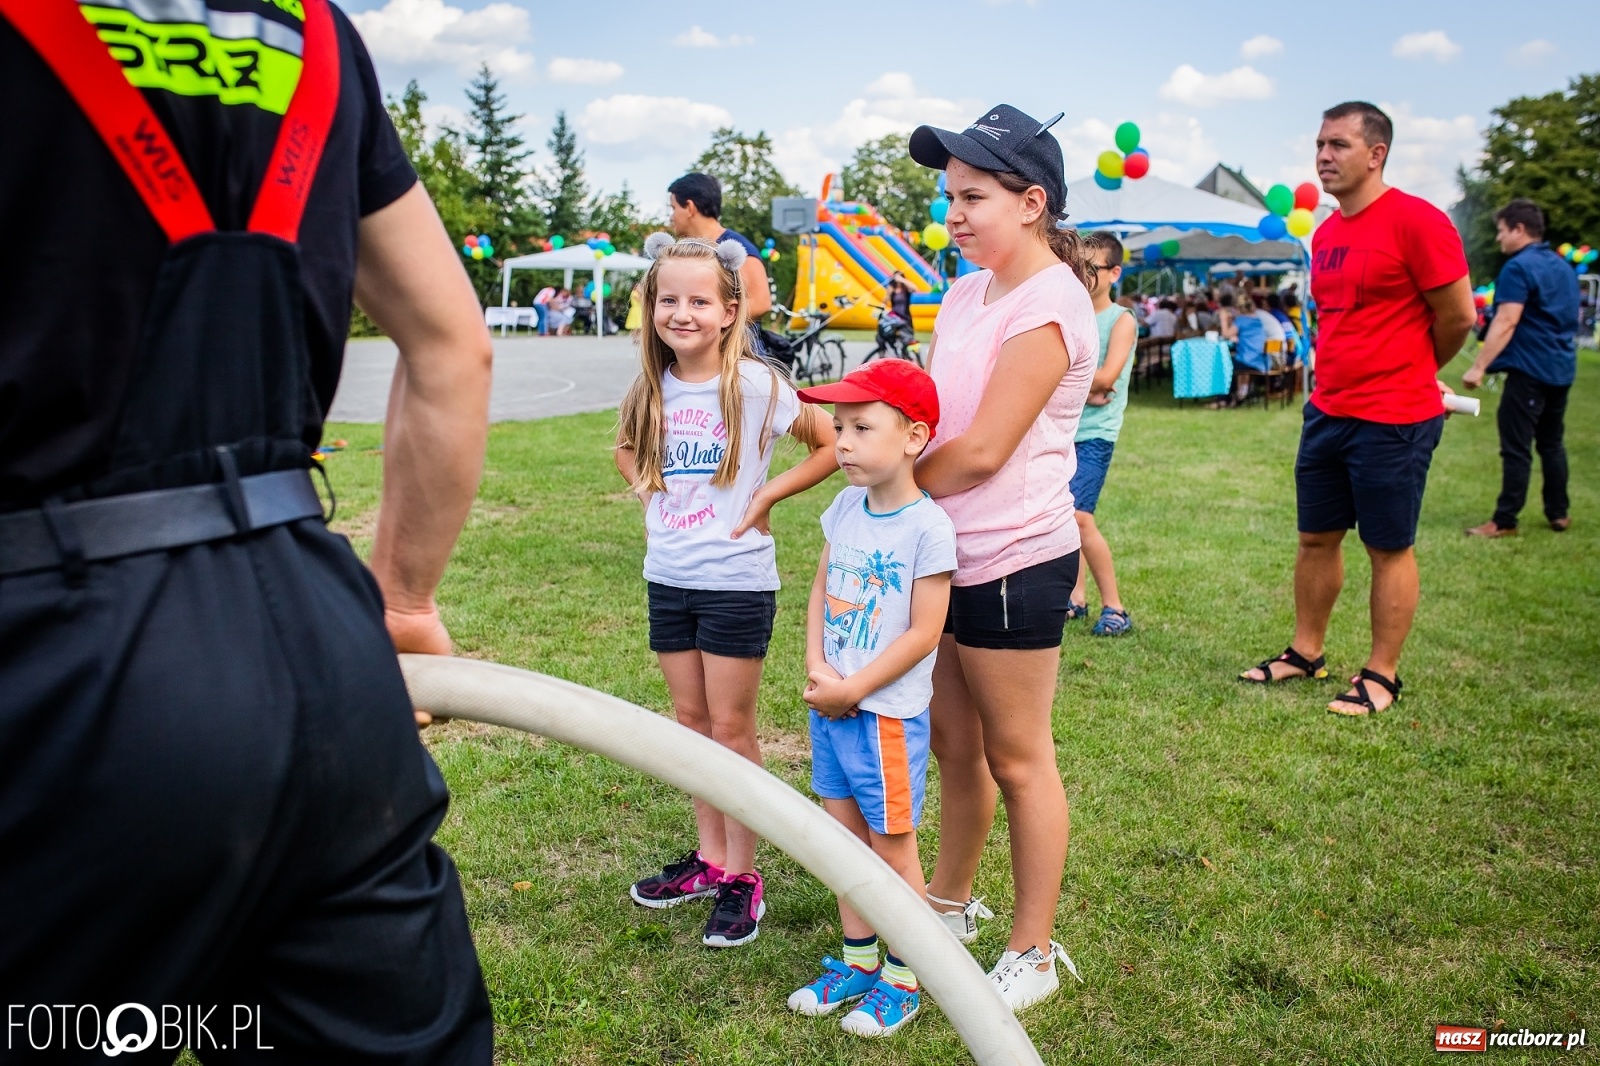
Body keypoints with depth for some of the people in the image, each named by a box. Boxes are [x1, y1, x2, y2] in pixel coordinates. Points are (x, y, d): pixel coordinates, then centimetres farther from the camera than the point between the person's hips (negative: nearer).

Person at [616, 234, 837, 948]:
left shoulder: (755, 384, -12)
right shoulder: (653, 389, 3)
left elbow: (833, 445, -7)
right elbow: (627, 449, 24)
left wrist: (767, 495, -11)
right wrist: (647, 487, 5)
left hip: (735, 579, -5)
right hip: (667, 576, 6)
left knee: (731, 726, 2)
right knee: (691, 719, 14)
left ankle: (742, 877, 15)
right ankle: (710, 857, 29)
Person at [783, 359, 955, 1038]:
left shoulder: (927, 527, -18)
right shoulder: (846, 508, 3)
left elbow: (922, 633, -17)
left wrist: (853, 689, -15)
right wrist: (816, 667, -5)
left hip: (887, 713, -7)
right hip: (829, 704, 7)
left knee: (891, 845, 7)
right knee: (844, 835, 17)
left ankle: (900, 979, 25)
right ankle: (857, 961, 34)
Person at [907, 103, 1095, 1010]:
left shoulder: (1048, 305, -17)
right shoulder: (966, 295, 11)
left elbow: (980, 450, -20)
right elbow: (924, 418, 15)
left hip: (1015, 562, -8)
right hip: (949, 555, 8)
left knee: (1016, 758, 5)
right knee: (953, 744, 19)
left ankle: (1036, 952, 22)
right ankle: (951, 903, 38)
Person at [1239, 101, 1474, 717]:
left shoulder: (1416, 221, -13)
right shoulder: (1325, 233, 10)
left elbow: (1458, 317, -9)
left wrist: (1406, 373, 6)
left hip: (1394, 421, -7)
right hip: (1327, 413, 8)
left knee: (1389, 548, 4)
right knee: (1316, 538, 14)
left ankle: (1382, 675, 16)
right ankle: (1306, 653, 28)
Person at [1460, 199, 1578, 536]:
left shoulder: (1518, 267, -13)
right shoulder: (1563, 267, 15)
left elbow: (1506, 323, -20)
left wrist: (1478, 367, -22)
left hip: (1529, 370, -9)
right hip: (1562, 369, 9)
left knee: (1516, 448, -6)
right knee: (1552, 443, 15)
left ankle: (1505, 521, -3)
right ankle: (1558, 514, 20)